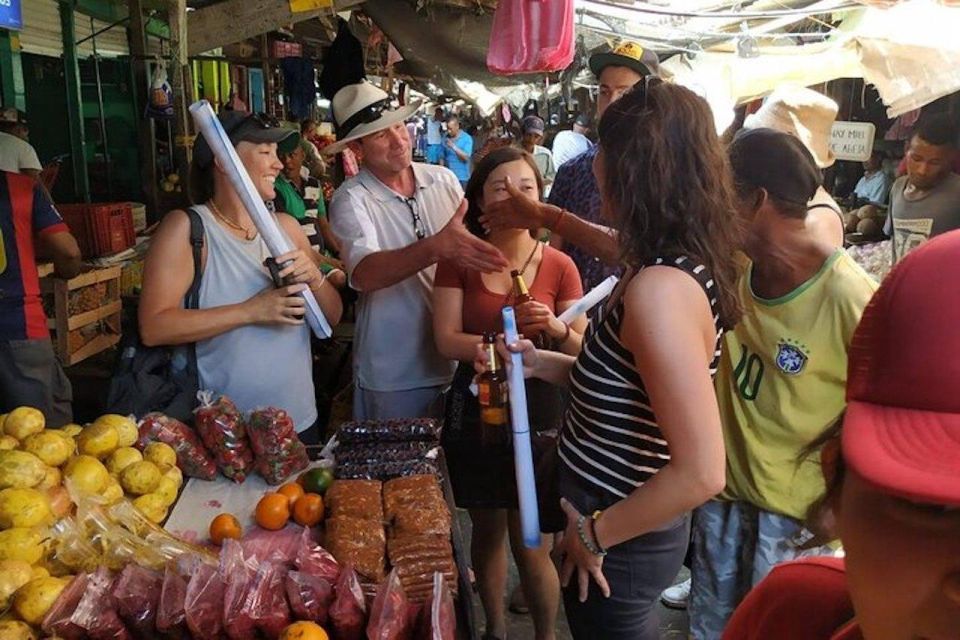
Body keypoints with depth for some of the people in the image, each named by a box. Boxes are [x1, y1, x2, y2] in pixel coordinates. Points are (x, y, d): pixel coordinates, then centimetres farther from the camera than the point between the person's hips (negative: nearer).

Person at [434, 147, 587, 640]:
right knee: (486, 530, 17)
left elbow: (583, 349, -2)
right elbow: (446, 339, -9)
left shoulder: (559, 266, -3)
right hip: (475, 410, 2)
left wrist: (557, 329, -23)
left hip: (537, 411, -1)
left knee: (529, 544, 3)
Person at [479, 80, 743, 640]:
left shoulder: (660, 288, -30)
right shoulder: (686, 266, -1)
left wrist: (594, 534, -21)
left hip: (623, 539, -8)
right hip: (617, 506, 9)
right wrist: (544, 363, 2)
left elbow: (701, 472, -33)